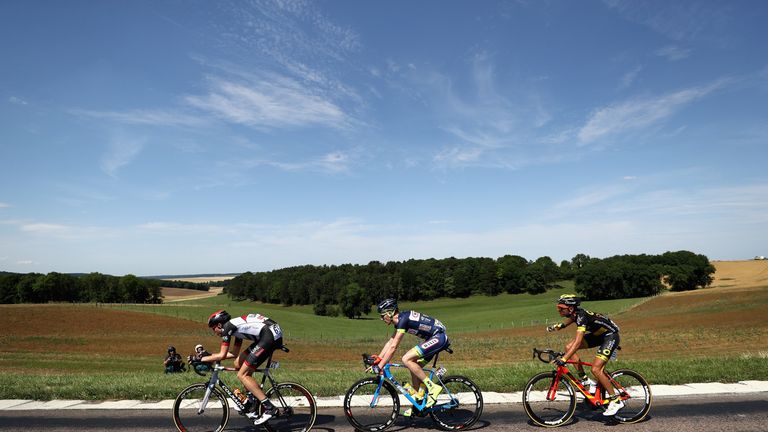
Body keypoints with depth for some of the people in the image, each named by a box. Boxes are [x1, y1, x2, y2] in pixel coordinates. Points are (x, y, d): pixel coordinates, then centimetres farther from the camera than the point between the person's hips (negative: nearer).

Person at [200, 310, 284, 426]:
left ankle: (269, 408, -6)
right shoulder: (236, 326, 24)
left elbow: (222, 355, -4)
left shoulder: (228, 326, -1)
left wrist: (201, 359, 8)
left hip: (271, 336, -10)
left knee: (242, 375, -4)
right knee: (238, 363, 17)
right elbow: (234, 354, 28)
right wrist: (211, 355, 31)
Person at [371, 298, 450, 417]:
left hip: (439, 337, -10)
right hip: (435, 338, 10)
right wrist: (377, 359, 16)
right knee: (414, 367, 10)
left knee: (406, 359, -17)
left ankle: (432, 387, -11)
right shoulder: (400, 320, 12)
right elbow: (390, 342, 19)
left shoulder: (403, 319, -18)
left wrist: (379, 366, -16)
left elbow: (393, 347, -20)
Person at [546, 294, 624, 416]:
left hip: (611, 336, -9)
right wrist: (557, 326, 5)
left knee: (596, 369, -20)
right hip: (598, 334, 9)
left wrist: (563, 359, -49)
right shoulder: (574, 313, -8)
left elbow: (578, 342, -43)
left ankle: (616, 401, -4)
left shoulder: (581, 316, -32)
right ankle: (585, 380, 3)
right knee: (568, 347, -6)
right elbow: (570, 319, 21)